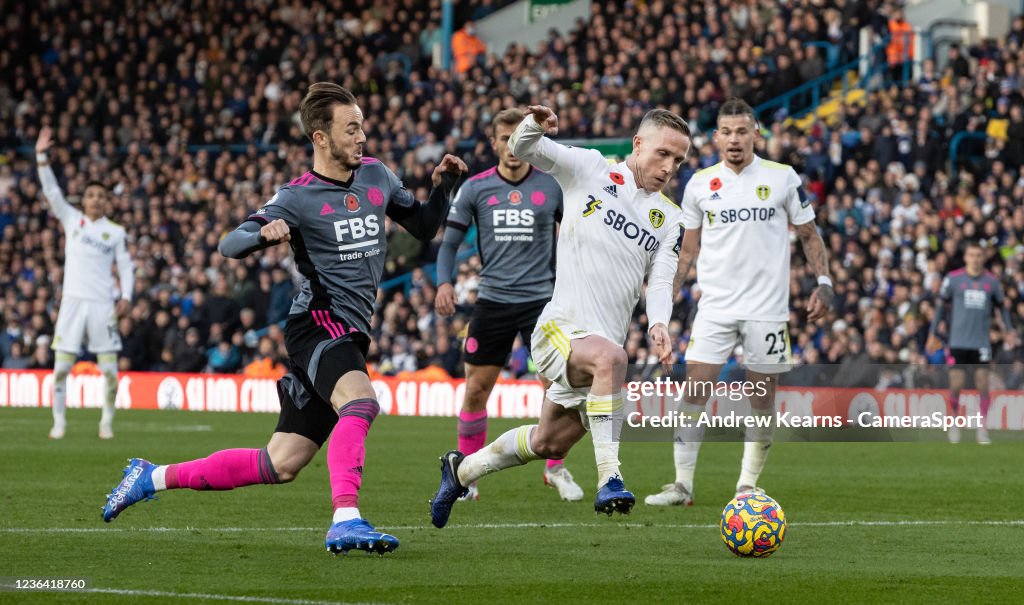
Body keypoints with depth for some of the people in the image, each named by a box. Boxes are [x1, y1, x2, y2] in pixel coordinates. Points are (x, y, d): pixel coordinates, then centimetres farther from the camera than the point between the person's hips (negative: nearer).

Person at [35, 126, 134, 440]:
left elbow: (126, 266, 9)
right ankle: (59, 422, 5)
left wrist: (126, 297, -6)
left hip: (103, 305, 0)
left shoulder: (116, 232, 8)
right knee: (61, 367, -4)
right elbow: (51, 190, 1)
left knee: (110, 370, -3)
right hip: (73, 300, 0)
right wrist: (42, 156, -8)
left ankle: (107, 422, 10)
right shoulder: (72, 219, 9)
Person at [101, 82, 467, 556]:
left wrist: (442, 184, 2)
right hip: (318, 322, -6)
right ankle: (345, 521, -45)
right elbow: (229, 245, -14)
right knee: (360, 400, -36)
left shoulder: (376, 176, 11)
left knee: (280, 465, 5)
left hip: (350, 334, 6)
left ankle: (153, 477, 17)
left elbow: (424, 227, 21)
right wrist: (264, 235, -36)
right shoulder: (298, 198, -7)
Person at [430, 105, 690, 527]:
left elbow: (661, 281, 1)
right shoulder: (589, 169, 0)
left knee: (548, 445, 14)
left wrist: (658, 325, -21)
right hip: (560, 329, -6)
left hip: (604, 345, 6)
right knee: (608, 356, -38)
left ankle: (461, 470, 41)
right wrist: (535, 125, -28)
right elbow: (522, 149, -4)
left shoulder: (669, 219, 11)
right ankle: (609, 480, -40)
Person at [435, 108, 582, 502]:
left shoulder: (552, 186, 1)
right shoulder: (475, 188, 2)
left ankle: (556, 469, 11)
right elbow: (450, 241, 4)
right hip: (493, 300, 1)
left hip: (540, 297, 0)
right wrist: (444, 282, -12)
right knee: (476, 389, 1)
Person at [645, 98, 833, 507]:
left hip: (767, 308, -1)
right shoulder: (699, 184, 6)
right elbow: (689, 250, 14)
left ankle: (748, 484, 13)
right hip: (714, 306, 1)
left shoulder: (783, 178, 1)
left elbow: (809, 235, 8)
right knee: (693, 391, -8)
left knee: (762, 397, 2)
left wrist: (823, 282, -3)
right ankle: (682, 484, -3)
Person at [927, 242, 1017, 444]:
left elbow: (1001, 306, 18)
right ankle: (955, 422, 18)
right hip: (958, 342, -1)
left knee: (983, 385, -4)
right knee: (956, 385, -4)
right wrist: (933, 333, 4)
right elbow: (940, 305, 7)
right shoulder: (953, 279, 1)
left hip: (982, 342, 1)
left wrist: (1009, 330, 6)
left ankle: (982, 428, 6)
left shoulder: (992, 281, 6)